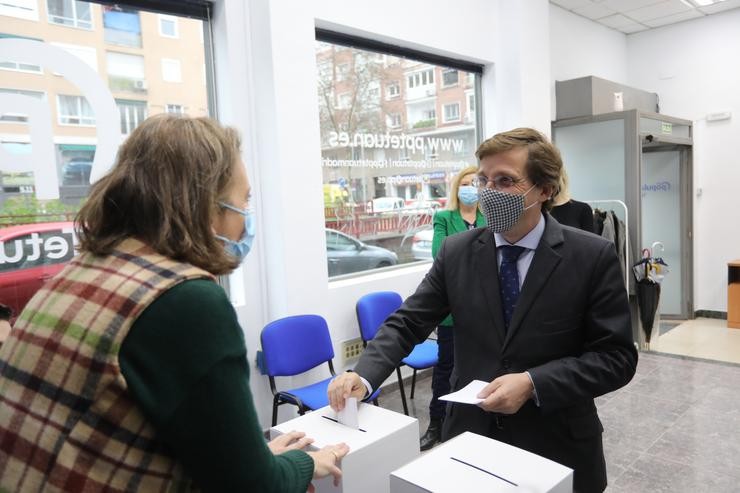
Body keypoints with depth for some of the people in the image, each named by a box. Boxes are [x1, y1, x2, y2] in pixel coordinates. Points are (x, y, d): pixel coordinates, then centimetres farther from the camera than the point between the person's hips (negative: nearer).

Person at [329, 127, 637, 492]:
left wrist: (533, 384, -22)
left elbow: (617, 356, -10)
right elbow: (408, 323, -3)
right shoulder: (456, 252, -4)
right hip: (470, 436, 2)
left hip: (557, 448, -1)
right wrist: (363, 375, -19)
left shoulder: (592, 257, -11)